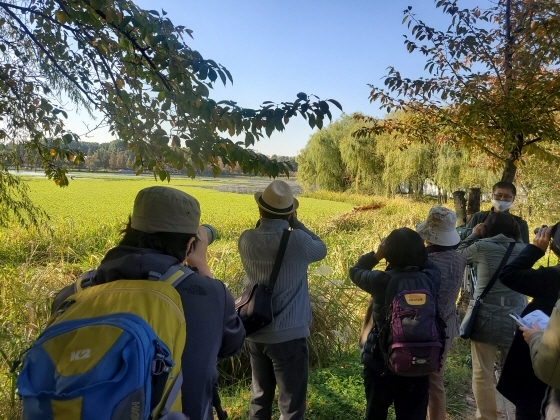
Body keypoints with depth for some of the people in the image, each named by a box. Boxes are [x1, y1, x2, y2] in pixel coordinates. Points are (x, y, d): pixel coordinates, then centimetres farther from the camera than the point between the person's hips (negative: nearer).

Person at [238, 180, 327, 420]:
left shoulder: (246, 240, -6)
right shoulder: (297, 241, -19)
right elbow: (321, 250, 2)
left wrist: (264, 220, 8)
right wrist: (295, 223, 6)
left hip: (255, 333, 5)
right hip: (288, 335, -5)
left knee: (259, 398, 21)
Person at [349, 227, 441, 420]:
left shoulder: (381, 281, -21)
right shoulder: (430, 279, -14)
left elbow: (355, 271, -2)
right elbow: (430, 266, 11)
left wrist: (376, 254, 4)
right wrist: (415, 247, 5)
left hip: (381, 362, -2)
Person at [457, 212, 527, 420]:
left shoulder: (482, 247, -9)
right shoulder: (523, 250, 0)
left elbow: (460, 254, 7)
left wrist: (474, 234, 19)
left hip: (486, 319, -3)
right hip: (515, 321, 3)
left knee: (483, 375, 8)